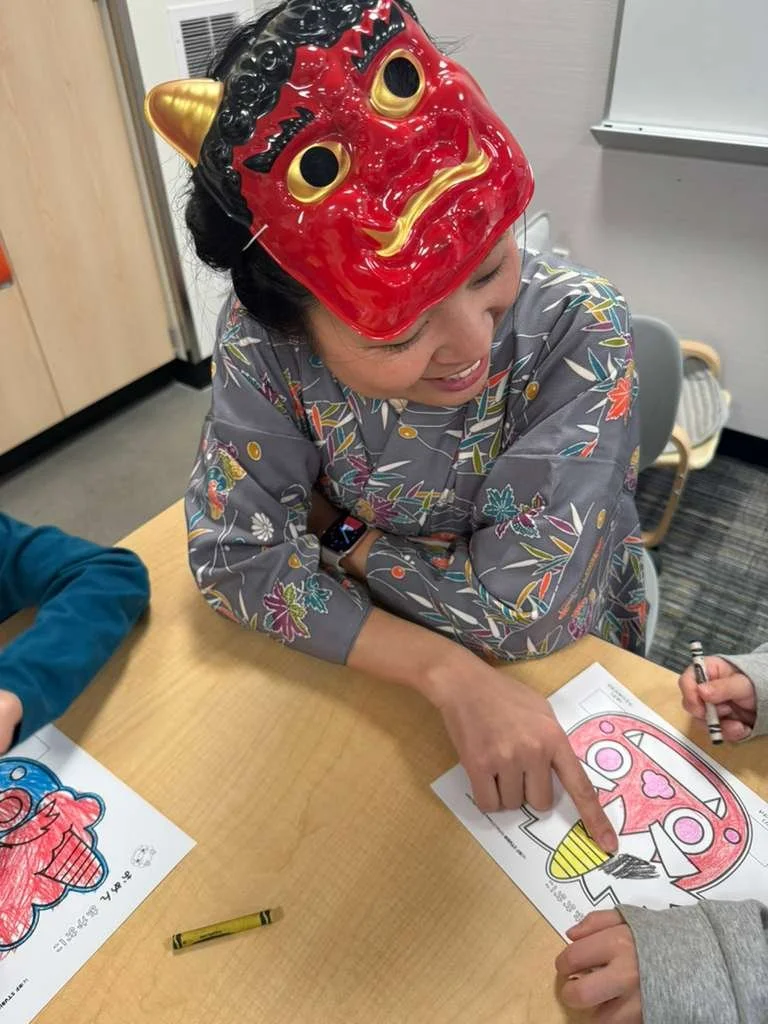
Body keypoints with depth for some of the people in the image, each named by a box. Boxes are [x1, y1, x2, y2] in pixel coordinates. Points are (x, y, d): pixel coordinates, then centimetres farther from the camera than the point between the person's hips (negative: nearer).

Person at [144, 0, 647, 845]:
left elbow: (519, 612, -25)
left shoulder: (579, 330, -24)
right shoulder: (261, 340, -19)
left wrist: (337, 533, -16)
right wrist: (448, 672, -25)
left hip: (566, 675, -1)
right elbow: (234, 554, -17)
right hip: (359, 671, 1)